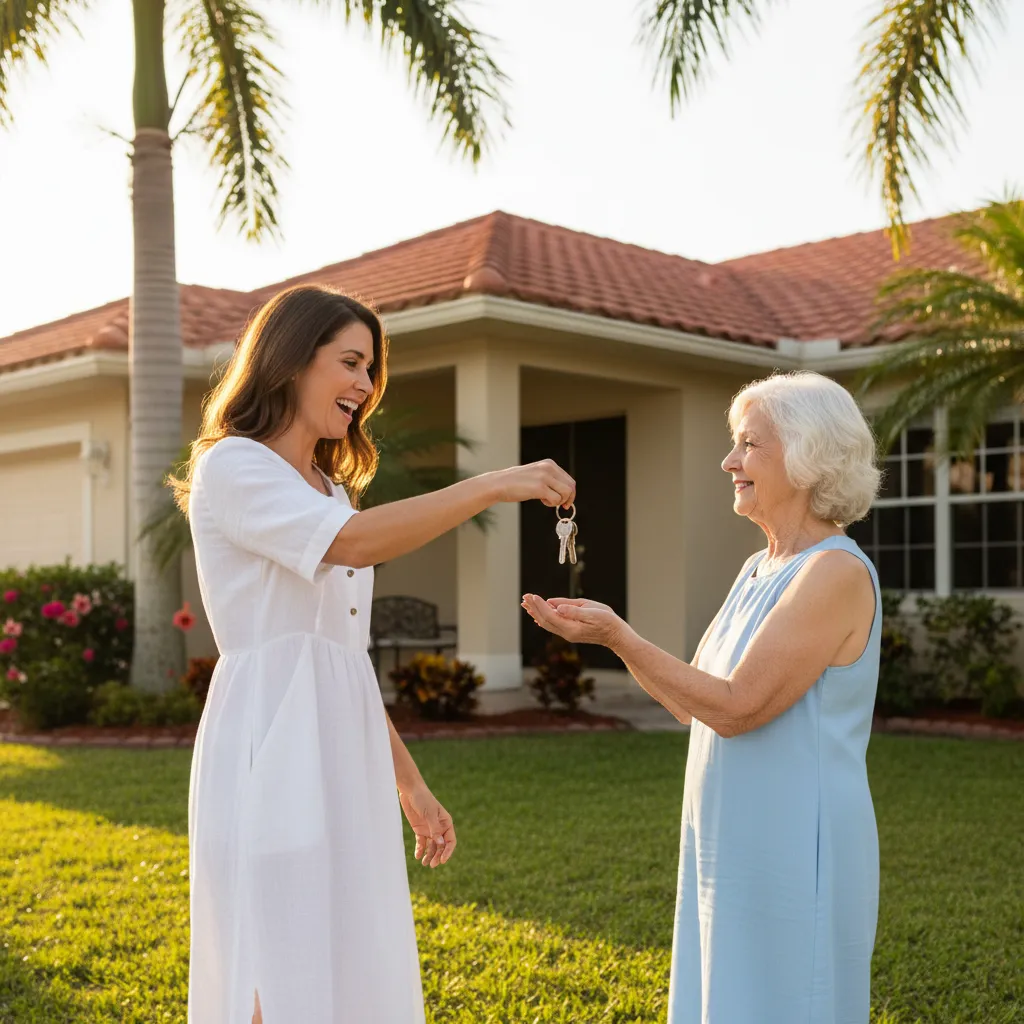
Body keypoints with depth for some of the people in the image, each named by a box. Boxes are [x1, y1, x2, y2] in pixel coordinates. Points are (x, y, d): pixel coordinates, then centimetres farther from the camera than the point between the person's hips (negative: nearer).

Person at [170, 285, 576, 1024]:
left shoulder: (330, 492, 20)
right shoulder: (230, 467, -6)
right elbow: (355, 543, -24)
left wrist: (411, 783, 18)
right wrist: (496, 485, -22)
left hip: (347, 761, 8)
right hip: (272, 758, -8)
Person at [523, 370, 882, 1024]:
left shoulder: (838, 572, -16)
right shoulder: (761, 570, 12)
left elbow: (737, 707, -21)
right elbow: (702, 703, 11)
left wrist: (617, 636, -20)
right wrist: (602, 632, 3)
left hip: (794, 857, -9)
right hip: (734, 849, 9)